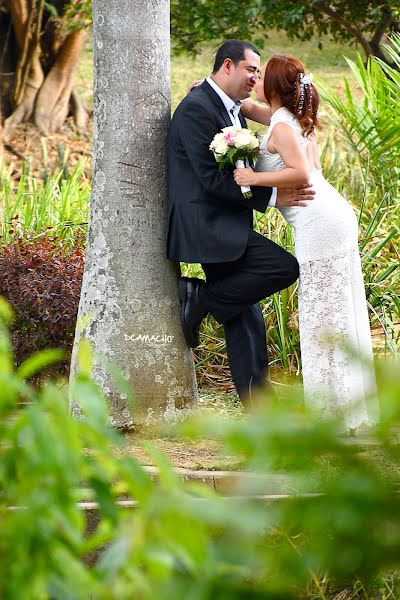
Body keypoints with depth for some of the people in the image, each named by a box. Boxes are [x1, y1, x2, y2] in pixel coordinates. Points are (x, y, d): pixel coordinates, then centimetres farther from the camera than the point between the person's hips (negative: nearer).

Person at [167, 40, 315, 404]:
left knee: (246, 319, 8)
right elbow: (212, 178, -19)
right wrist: (271, 196, -17)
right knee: (284, 267, -20)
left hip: (228, 230, 10)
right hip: (208, 227, -10)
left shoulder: (233, 109, 19)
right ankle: (202, 299, -8)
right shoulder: (197, 108, -13)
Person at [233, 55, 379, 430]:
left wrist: (255, 178, -18)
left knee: (323, 318, -5)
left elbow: (301, 172, -25)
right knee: (336, 316, 12)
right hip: (333, 218, 10)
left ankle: (337, 413, -3)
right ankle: (350, 412, 16)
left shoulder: (281, 127, -12)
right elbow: (250, 108, 33)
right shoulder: (290, 118, 16)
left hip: (319, 224, -10)